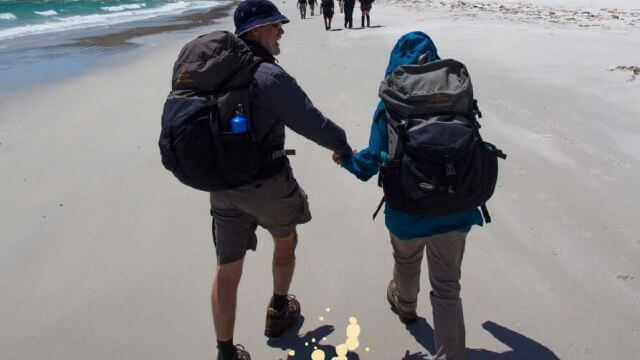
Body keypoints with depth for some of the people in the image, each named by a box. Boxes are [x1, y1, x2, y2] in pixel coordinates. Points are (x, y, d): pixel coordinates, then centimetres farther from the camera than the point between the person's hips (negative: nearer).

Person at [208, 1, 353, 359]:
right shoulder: (268, 75, -19)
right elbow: (313, 122, -18)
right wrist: (343, 146, -2)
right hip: (267, 184, -5)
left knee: (227, 269, 12)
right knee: (286, 241, 25)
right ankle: (278, 312, 44)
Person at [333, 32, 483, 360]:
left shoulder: (390, 105, -9)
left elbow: (371, 163, -8)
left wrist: (346, 159, 13)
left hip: (407, 211, 0)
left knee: (406, 263, 30)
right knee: (447, 287, 12)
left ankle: (405, 305, 59)